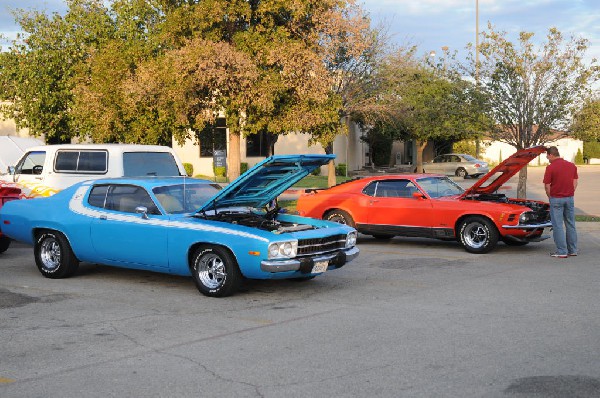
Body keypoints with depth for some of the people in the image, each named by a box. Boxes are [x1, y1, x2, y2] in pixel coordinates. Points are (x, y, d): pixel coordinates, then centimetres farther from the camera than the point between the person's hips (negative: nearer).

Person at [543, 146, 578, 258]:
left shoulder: (550, 167, -12)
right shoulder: (572, 166, 6)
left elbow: (547, 186, -9)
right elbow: (575, 182, 8)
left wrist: (550, 197, 6)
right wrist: (570, 195, 13)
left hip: (556, 199, -5)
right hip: (570, 198, 5)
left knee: (558, 226, 0)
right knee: (570, 224, 14)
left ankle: (562, 252, 0)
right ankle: (573, 250, 19)